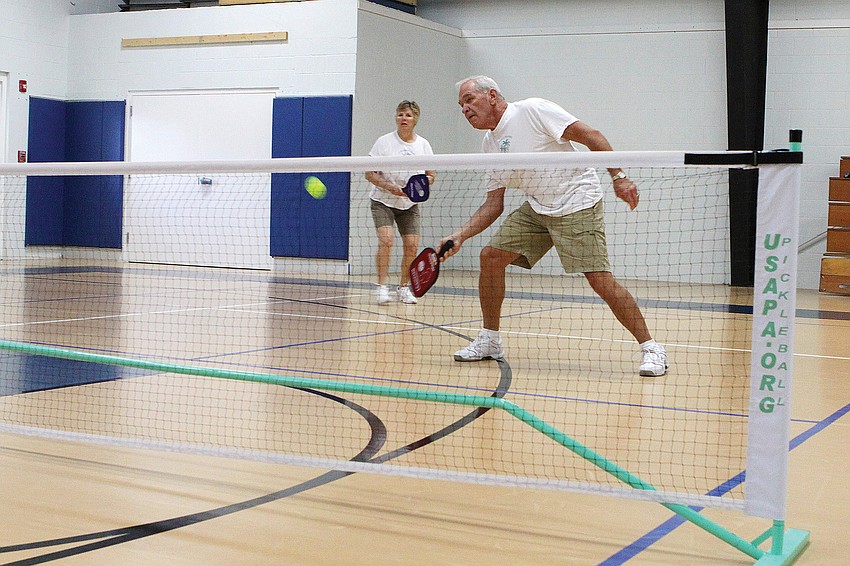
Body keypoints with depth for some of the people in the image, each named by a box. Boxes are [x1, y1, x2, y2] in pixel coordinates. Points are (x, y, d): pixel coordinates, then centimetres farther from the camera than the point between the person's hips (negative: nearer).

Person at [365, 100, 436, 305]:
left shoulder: (423, 144, 1)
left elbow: (431, 175, 6)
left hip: (409, 204, 3)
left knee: (411, 246, -5)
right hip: (383, 201, -3)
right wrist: (390, 187, -23)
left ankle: (404, 288, 12)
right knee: (386, 240, -21)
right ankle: (381, 287, -16)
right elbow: (370, 173, -8)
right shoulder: (384, 142, -8)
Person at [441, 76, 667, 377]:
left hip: (577, 202, -8)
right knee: (491, 256, -1)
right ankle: (490, 340, 13)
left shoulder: (532, 110, -13)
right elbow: (493, 204, 10)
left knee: (600, 280, -16)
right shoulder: (490, 144, 10)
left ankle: (651, 348, -4)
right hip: (536, 208, 8)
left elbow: (590, 135, -15)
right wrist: (459, 236, -2)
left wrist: (619, 177, -21)